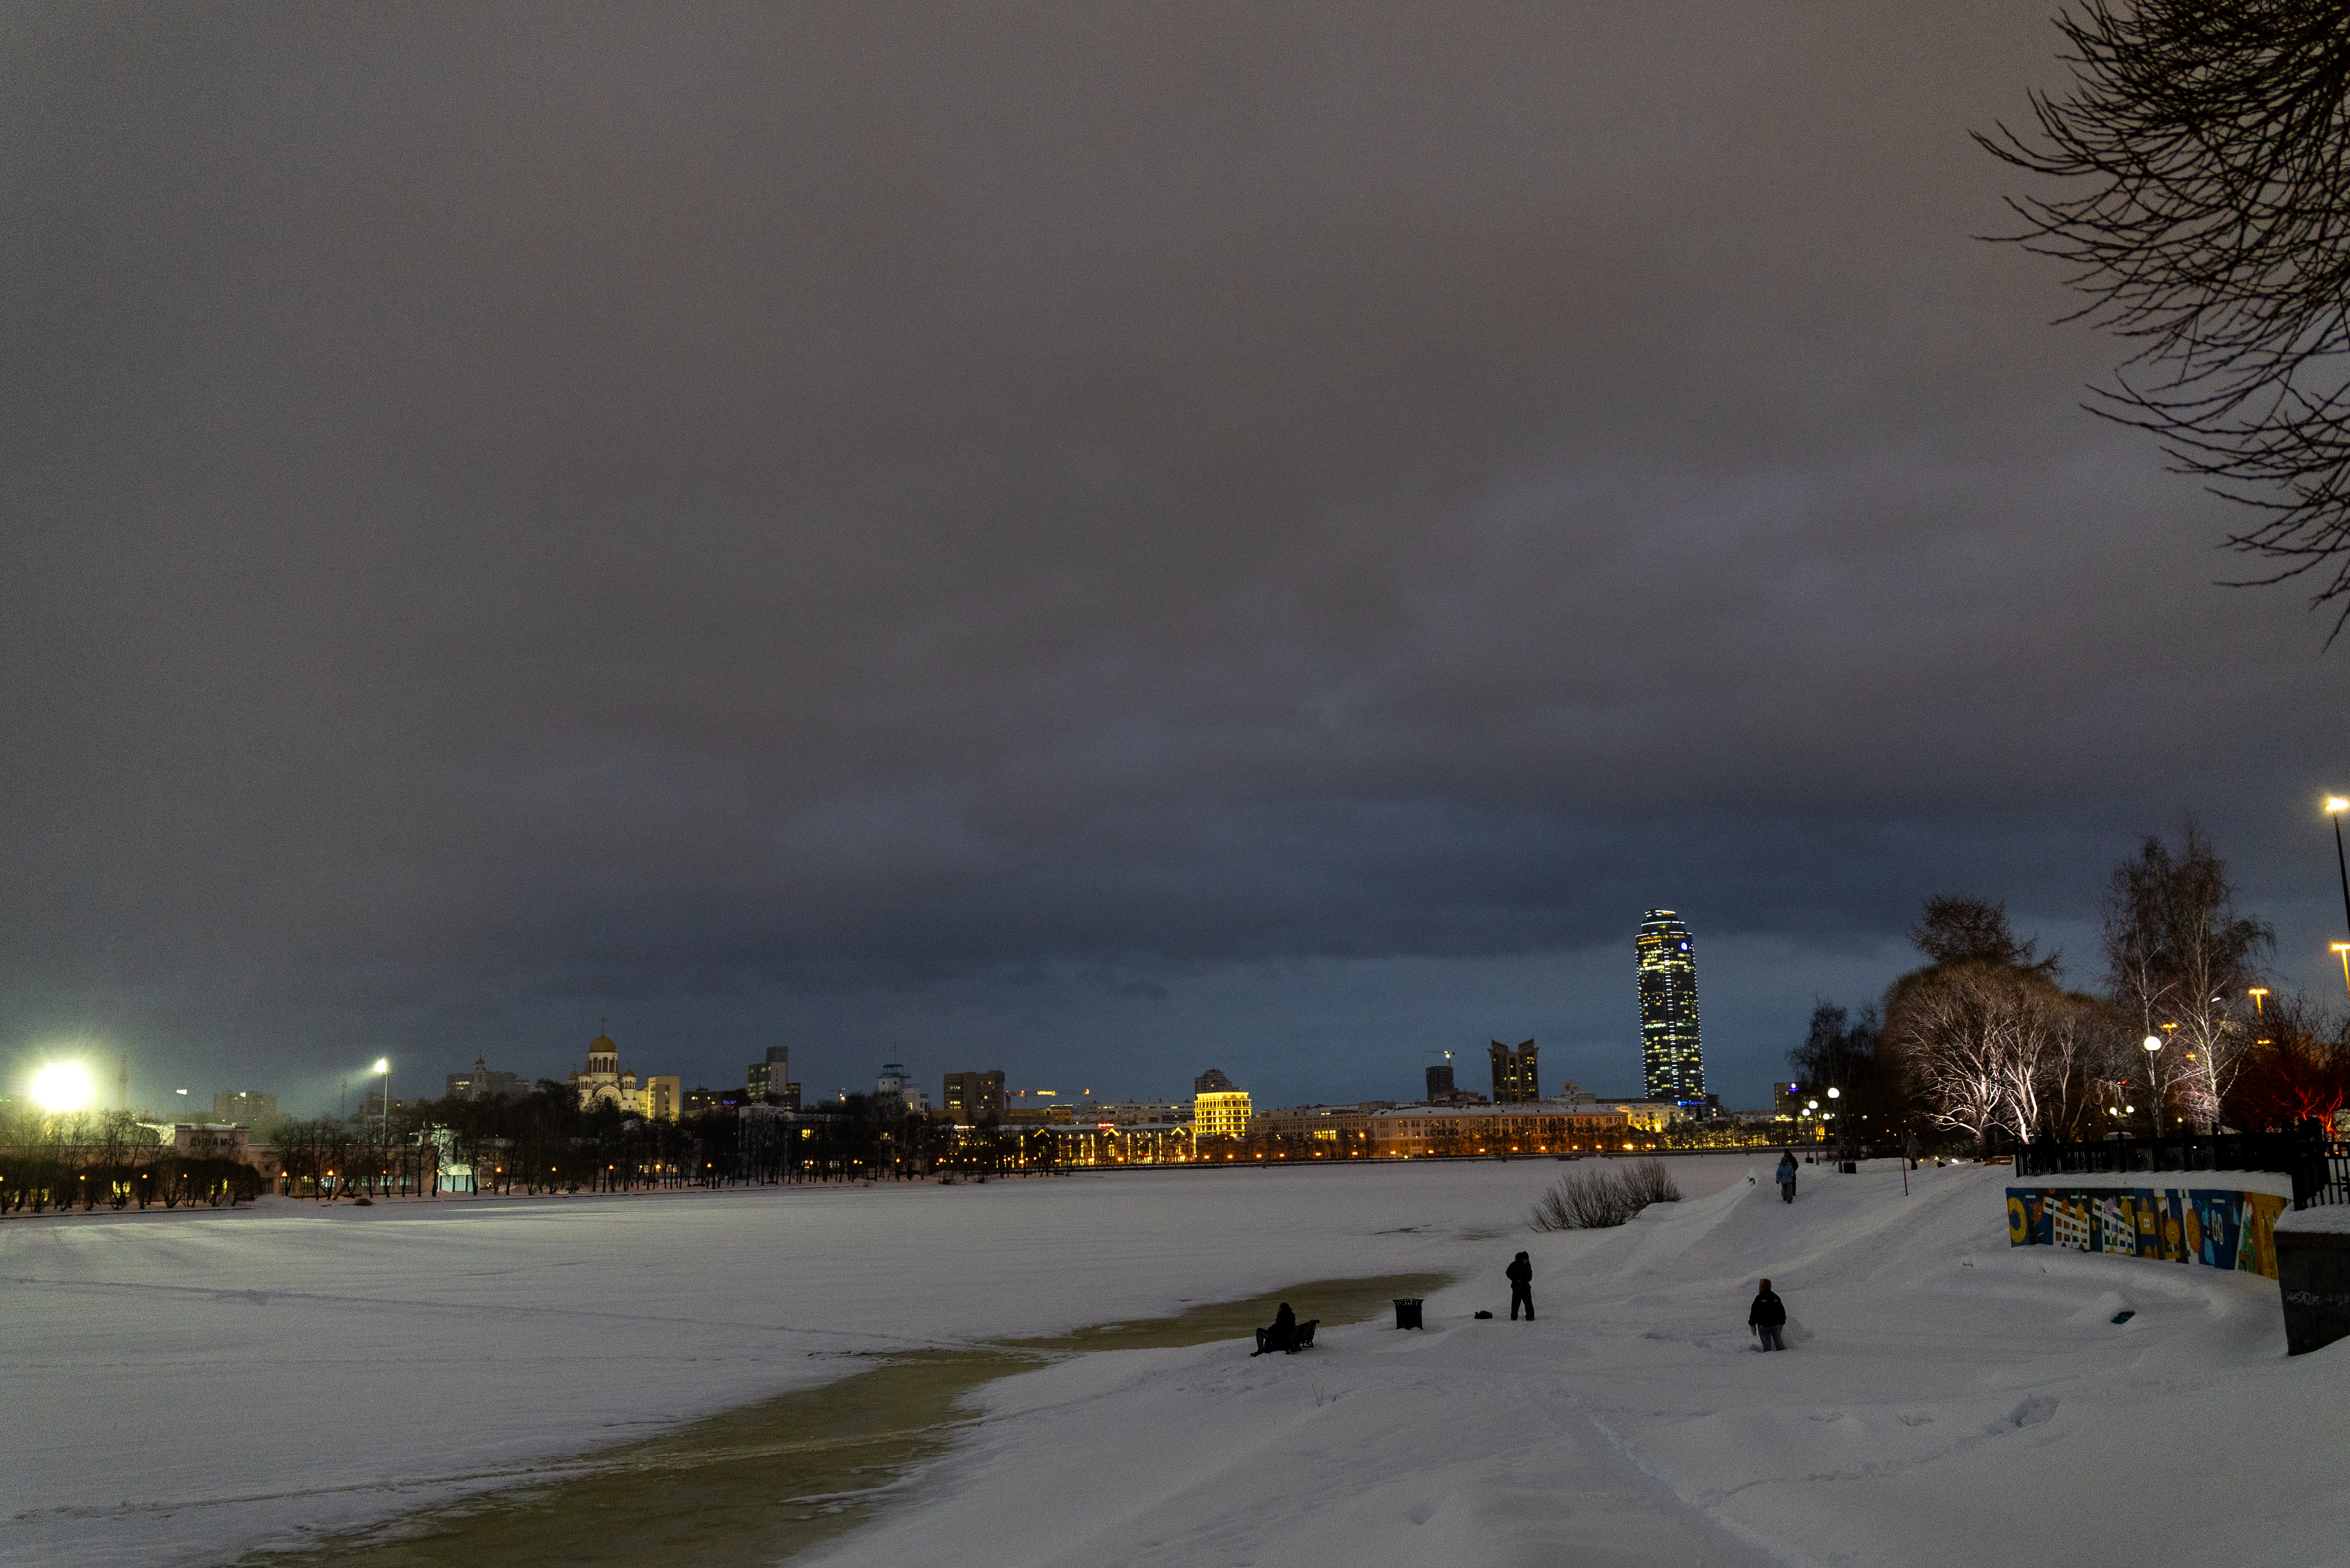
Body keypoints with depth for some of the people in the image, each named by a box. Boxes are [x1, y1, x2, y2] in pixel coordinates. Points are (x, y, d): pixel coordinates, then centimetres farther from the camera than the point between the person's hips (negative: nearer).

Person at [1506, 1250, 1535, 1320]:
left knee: (1528, 1303, 0)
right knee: (1516, 1302, 2)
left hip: (1526, 1287, 4)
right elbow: (1508, 1273, -7)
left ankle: (1530, 1317, 7)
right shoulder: (1514, 1265, -10)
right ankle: (1514, 1317, 15)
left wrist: (1529, 1280, 7)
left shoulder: (1528, 1265, 7)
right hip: (1517, 1288, -4)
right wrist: (1516, 1279, -13)